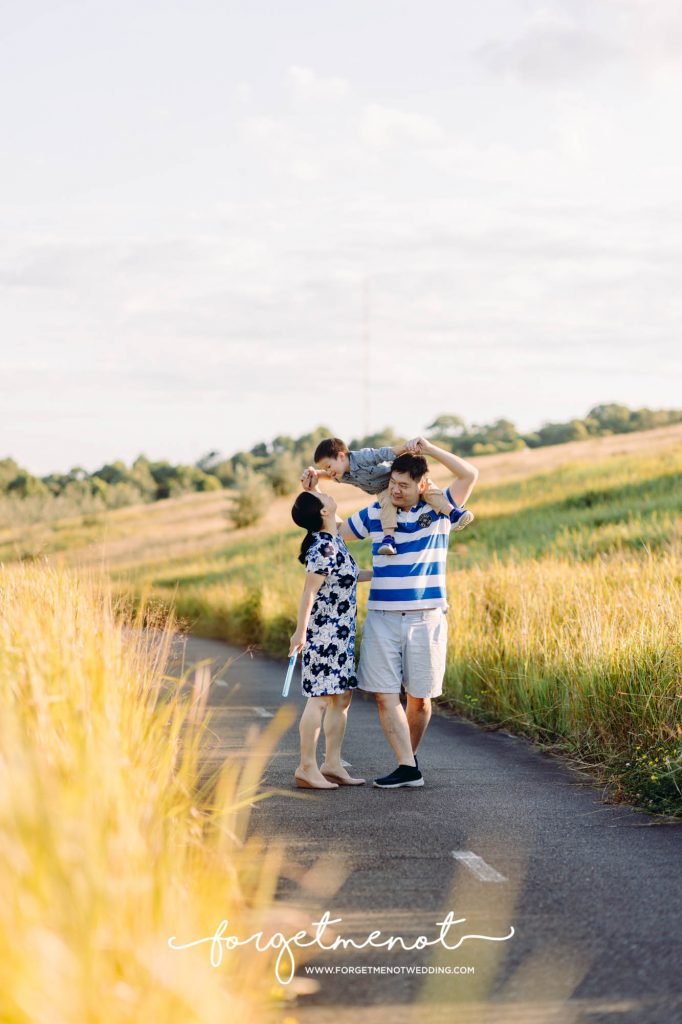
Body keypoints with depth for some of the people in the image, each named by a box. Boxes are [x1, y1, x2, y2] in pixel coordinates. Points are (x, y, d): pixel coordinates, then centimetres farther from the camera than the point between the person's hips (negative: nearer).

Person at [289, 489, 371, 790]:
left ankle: (332, 765, 17)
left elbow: (349, 575, 24)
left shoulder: (334, 542, 11)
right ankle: (307, 768, -3)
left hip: (341, 634, 10)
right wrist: (300, 632, -20)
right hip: (324, 632, -10)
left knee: (342, 697, 11)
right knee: (321, 698, -7)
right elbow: (309, 591, -19)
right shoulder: (323, 547, -18)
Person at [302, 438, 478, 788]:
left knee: (419, 698, 4)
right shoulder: (374, 514, 8)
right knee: (385, 695, -7)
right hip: (382, 618, 2)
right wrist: (315, 494, 10)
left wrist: (428, 449, -15)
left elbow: (470, 475, -9)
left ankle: (409, 756, 23)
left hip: (425, 619, -2)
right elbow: (336, 531, 21)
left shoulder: (438, 511, 2)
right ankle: (408, 768, -7)